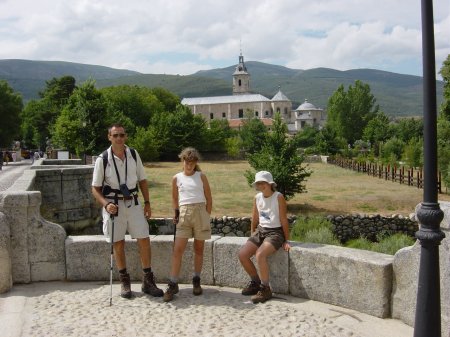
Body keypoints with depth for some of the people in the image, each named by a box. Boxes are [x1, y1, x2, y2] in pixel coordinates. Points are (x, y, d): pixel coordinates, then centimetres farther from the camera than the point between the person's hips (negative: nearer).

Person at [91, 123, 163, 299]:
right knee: (118, 243, 5)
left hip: (133, 203, 2)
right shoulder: (102, 160, -8)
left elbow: (142, 180, 10)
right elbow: (95, 188, -3)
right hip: (113, 205, -2)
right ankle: (124, 281, 21)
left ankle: (148, 281, 12)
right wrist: (106, 204, -19)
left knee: (144, 240, -1)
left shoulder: (133, 154, 1)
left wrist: (147, 203, 6)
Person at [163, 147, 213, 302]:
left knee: (199, 249, 7)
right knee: (178, 250, -7)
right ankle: (173, 285, -4)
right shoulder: (177, 178, 8)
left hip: (200, 212, 0)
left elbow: (209, 199, 8)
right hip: (183, 213, 0)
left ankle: (196, 281, 19)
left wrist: (206, 216, 3)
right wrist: (176, 214, 8)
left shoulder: (201, 176, 6)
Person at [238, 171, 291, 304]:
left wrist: (286, 240, -8)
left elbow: (284, 220, -10)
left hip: (275, 232, -6)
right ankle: (255, 282, 11)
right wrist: (252, 236, 17)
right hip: (261, 231, 7)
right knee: (242, 254, -11)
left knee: (260, 255, -31)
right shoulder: (257, 198, 6)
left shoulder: (278, 197, -11)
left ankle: (265, 289, -14)